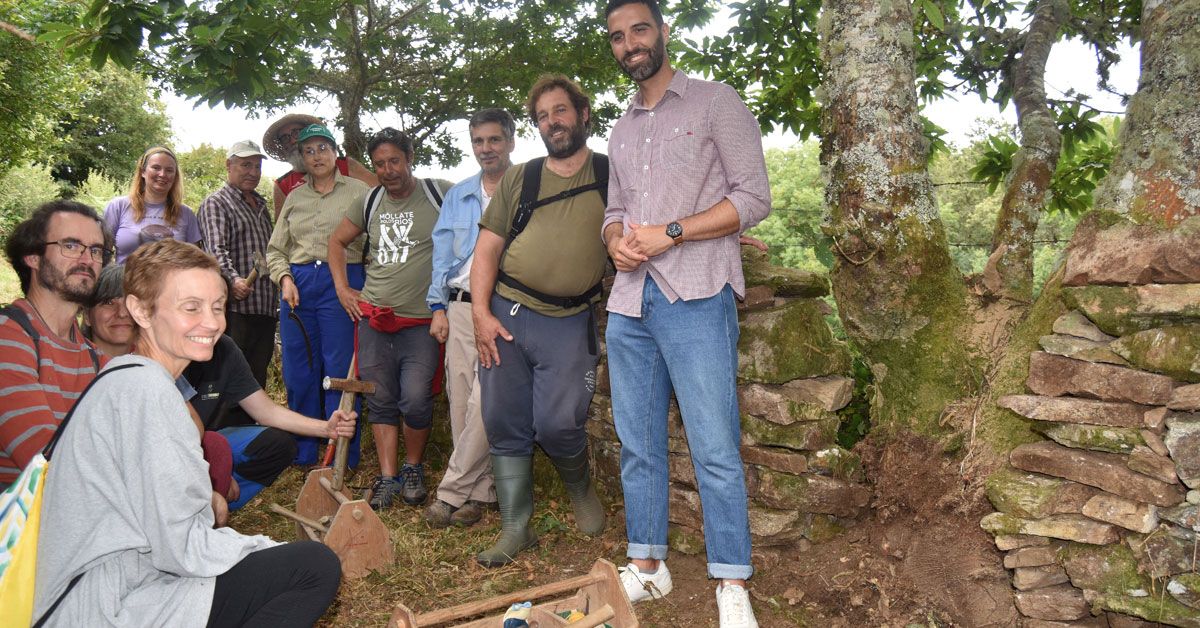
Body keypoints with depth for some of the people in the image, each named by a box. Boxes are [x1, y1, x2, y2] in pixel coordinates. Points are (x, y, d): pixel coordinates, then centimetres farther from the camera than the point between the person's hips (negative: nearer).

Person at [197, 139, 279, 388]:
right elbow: (216, 250, -15)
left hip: (265, 308, 7)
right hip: (235, 308, -7)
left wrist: (275, 299, 18)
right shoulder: (216, 203, 0)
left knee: (258, 376, 11)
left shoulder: (261, 206, 23)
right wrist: (233, 279, -33)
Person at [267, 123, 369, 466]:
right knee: (298, 371, 7)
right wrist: (285, 279, 1)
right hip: (298, 283, 4)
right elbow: (275, 249, 18)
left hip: (342, 281, -4)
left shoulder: (358, 191, 5)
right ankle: (303, 452, 20)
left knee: (339, 370, -4)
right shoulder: (294, 197, 17)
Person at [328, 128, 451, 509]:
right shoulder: (370, 203, 11)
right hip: (374, 316, 4)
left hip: (422, 319, -4)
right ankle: (387, 477, 17)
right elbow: (337, 241, 25)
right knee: (381, 400, 6)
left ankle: (413, 467, 15)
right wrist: (342, 288, 13)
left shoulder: (440, 194, -3)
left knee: (415, 399, -9)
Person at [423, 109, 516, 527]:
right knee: (461, 403, 4)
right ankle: (479, 491, 14)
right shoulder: (456, 197, 18)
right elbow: (442, 254, 17)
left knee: (484, 403, -12)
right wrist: (439, 308, 8)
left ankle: (453, 490, 0)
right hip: (461, 307, 5)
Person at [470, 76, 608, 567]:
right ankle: (515, 528, 19)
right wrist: (481, 312, -2)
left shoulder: (613, 175, 6)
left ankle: (580, 486, 23)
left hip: (569, 322, -2)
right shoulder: (519, 178, 11)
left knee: (557, 424, -11)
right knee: (505, 426, 5)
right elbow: (487, 248, 8)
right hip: (505, 313, 3)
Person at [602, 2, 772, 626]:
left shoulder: (715, 102, 2)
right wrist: (615, 239, 1)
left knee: (714, 449, -5)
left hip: (695, 299, -6)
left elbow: (753, 198, -5)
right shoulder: (621, 130, 20)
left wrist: (669, 234, -13)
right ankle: (647, 565, 23)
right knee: (638, 444, 10)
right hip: (629, 302, 6)